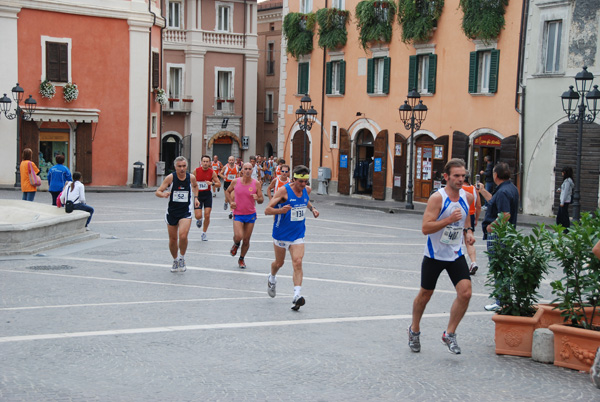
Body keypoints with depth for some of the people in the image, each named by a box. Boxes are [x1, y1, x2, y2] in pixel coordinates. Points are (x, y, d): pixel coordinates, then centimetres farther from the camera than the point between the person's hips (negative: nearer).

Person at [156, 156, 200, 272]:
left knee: (183, 235, -22)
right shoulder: (170, 178, -10)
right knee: (172, 239, 9)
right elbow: (157, 192, -13)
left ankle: (182, 258, 0)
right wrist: (163, 194, -33)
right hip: (172, 211, 1)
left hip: (186, 211, -1)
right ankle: (175, 260, 32)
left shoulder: (191, 177, -4)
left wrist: (195, 198, 11)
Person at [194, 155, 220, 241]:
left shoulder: (212, 172, -6)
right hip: (198, 195, 0)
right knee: (198, 216, -9)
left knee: (207, 215, -3)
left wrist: (212, 183, -21)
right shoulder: (196, 171, -6)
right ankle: (199, 220, 31)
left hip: (207, 195, 1)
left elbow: (219, 184, -1)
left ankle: (204, 233, 16)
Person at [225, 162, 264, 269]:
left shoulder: (256, 183, -6)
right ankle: (236, 244, 18)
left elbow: (261, 199, -3)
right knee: (238, 236, -19)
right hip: (238, 214, -1)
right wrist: (230, 202, -2)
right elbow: (227, 192, 14)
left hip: (251, 215, 1)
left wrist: (258, 198, -26)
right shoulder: (235, 182, -5)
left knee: (246, 240, 6)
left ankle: (241, 259, 28)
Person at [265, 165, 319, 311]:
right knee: (279, 263, 15)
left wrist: (312, 209, 7)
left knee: (297, 263, -14)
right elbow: (267, 210, -19)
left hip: (297, 235, 3)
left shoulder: (307, 190, -1)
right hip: (281, 234, -3)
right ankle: (272, 279, 49)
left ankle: (297, 296, -21)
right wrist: (281, 210, -37)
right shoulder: (284, 191, -18)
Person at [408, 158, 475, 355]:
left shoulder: (467, 197, 1)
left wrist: (468, 231, 5)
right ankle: (414, 330, 34)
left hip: (456, 254, 4)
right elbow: (426, 228, -24)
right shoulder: (437, 198, -18)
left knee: (465, 293, -11)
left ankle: (449, 334, 4)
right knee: (425, 295, 10)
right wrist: (449, 220, -33)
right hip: (434, 255, -4)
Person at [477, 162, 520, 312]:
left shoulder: (502, 191, -21)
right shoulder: (512, 188, 11)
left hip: (497, 235, -10)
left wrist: (491, 226, -19)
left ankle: (501, 303, 1)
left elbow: (506, 215, -30)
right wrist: (483, 191, 34)